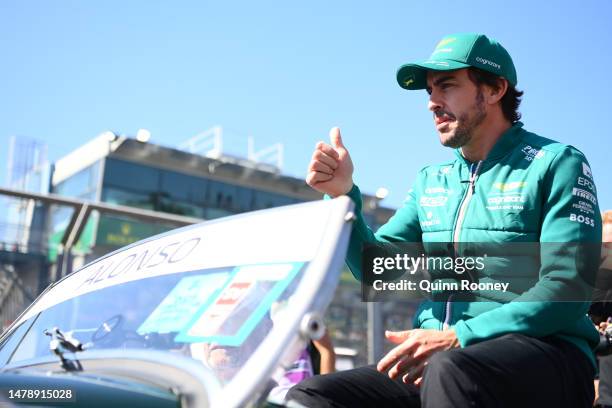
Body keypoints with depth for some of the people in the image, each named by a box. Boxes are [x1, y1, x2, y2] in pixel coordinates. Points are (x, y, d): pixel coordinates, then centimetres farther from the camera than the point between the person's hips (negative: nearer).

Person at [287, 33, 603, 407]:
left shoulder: (556, 164, -2)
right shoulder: (431, 181, 17)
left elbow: (567, 289, -12)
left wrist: (456, 337, -21)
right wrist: (343, 194, -4)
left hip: (541, 352, -5)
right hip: (438, 359, 6)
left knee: (452, 372, -40)